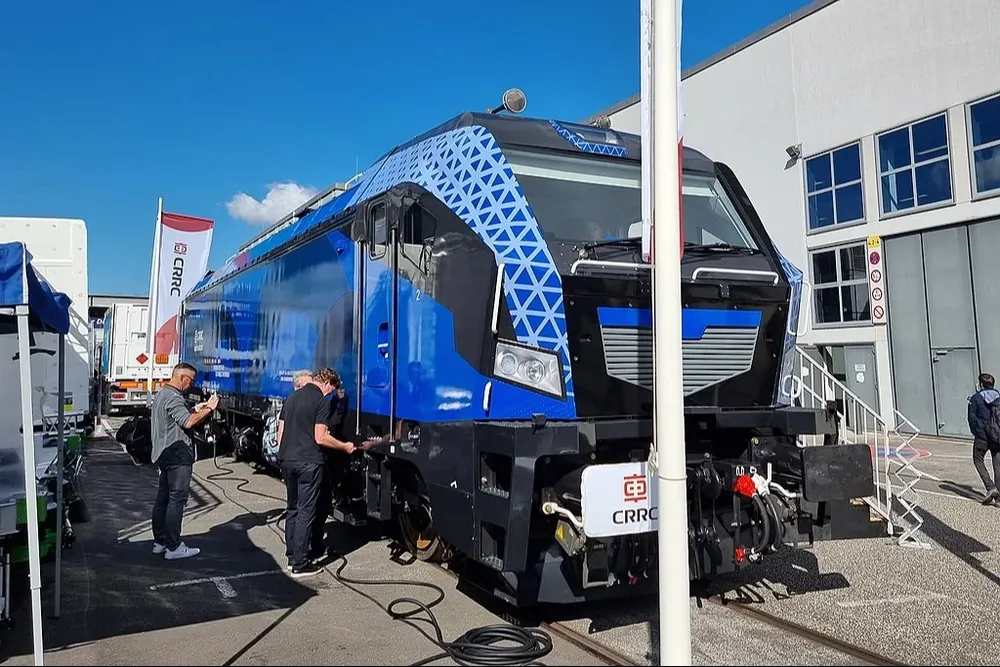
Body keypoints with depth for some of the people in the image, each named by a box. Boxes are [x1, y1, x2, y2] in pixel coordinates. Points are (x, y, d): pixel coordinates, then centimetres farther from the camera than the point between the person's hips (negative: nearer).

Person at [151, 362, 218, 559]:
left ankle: (159, 541, 22)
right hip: (177, 454, -11)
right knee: (177, 499, -7)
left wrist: (195, 410, 14)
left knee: (163, 498, 14)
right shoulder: (173, 397, -17)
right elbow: (188, 422, -27)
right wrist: (208, 408, -19)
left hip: (164, 454, 11)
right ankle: (173, 547, -5)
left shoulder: (162, 394, 17)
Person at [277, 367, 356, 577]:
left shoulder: (292, 397, 13)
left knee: (292, 508, 17)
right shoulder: (321, 401, -10)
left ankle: (292, 557, 24)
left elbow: (280, 432, 15)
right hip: (308, 463, -7)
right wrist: (345, 447, -3)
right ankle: (300, 564, 3)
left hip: (287, 460, 8)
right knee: (306, 512, -1)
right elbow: (320, 438, -15)